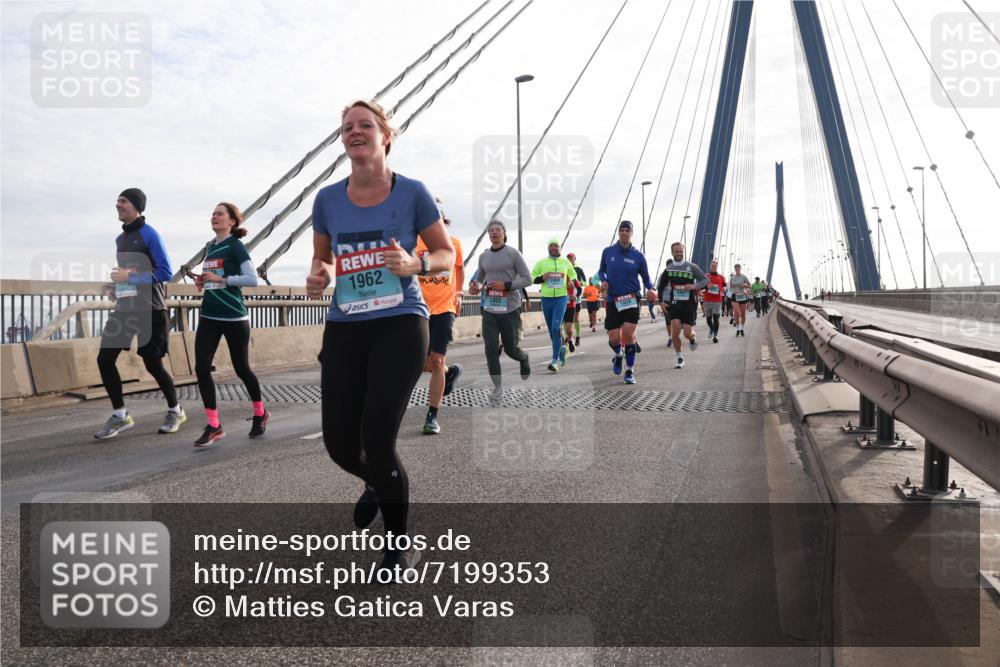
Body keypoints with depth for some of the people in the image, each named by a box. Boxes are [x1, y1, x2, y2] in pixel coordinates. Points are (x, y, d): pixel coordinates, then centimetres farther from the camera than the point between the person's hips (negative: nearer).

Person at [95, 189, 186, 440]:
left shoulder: (149, 235, -9)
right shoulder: (120, 239, 15)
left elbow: (165, 272, -15)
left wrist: (130, 277, -20)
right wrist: (115, 287, 6)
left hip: (149, 311, -7)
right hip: (124, 309, 7)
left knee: (153, 364, 0)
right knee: (104, 359, -2)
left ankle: (175, 411, 22)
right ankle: (120, 415, 10)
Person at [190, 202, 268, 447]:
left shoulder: (235, 246, -7)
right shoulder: (210, 247, 14)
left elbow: (252, 279, -17)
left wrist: (221, 279, -20)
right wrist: (202, 282, 6)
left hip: (234, 317, -6)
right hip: (208, 316, 6)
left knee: (241, 369, 5)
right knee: (201, 367, -7)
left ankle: (260, 414, 28)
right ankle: (214, 426, 0)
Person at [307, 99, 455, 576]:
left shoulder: (412, 193, -3)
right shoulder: (327, 200, 5)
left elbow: (447, 254, 4)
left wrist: (416, 263, -17)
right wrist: (318, 277, -5)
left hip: (400, 326, -4)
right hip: (344, 329, 4)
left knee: (376, 440, -10)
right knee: (339, 444, 2)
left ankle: (401, 546, 14)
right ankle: (376, 483, 42)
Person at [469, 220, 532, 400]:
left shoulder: (513, 253, -3)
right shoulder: (483, 256, 9)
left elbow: (527, 279, -5)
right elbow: (479, 277, 24)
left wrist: (506, 285, -17)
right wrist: (474, 284, 1)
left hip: (510, 310, -3)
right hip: (489, 310, 3)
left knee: (511, 349, 7)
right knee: (491, 350, -4)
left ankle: (525, 359, 42)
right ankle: (498, 387, 9)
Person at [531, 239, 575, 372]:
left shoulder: (565, 262, 7)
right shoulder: (541, 262, 5)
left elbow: (573, 275, 24)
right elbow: (531, 278, 9)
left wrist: (572, 282, 3)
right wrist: (541, 278, -10)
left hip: (561, 298, -2)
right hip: (546, 299, 2)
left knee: (556, 327, -18)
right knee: (551, 329, 11)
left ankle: (555, 360, -16)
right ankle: (561, 349, 39)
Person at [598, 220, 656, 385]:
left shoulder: (638, 255, 1)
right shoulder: (608, 252, 3)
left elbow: (646, 277, 8)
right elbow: (601, 270, 17)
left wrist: (650, 289, -13)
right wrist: (603, 280, -4)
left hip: (631, 300, -1)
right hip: (612, 300, 1)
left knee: (629, 335, -11)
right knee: (614, 339, -2)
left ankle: (630, 371, 5)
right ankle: (618, 354, 35)